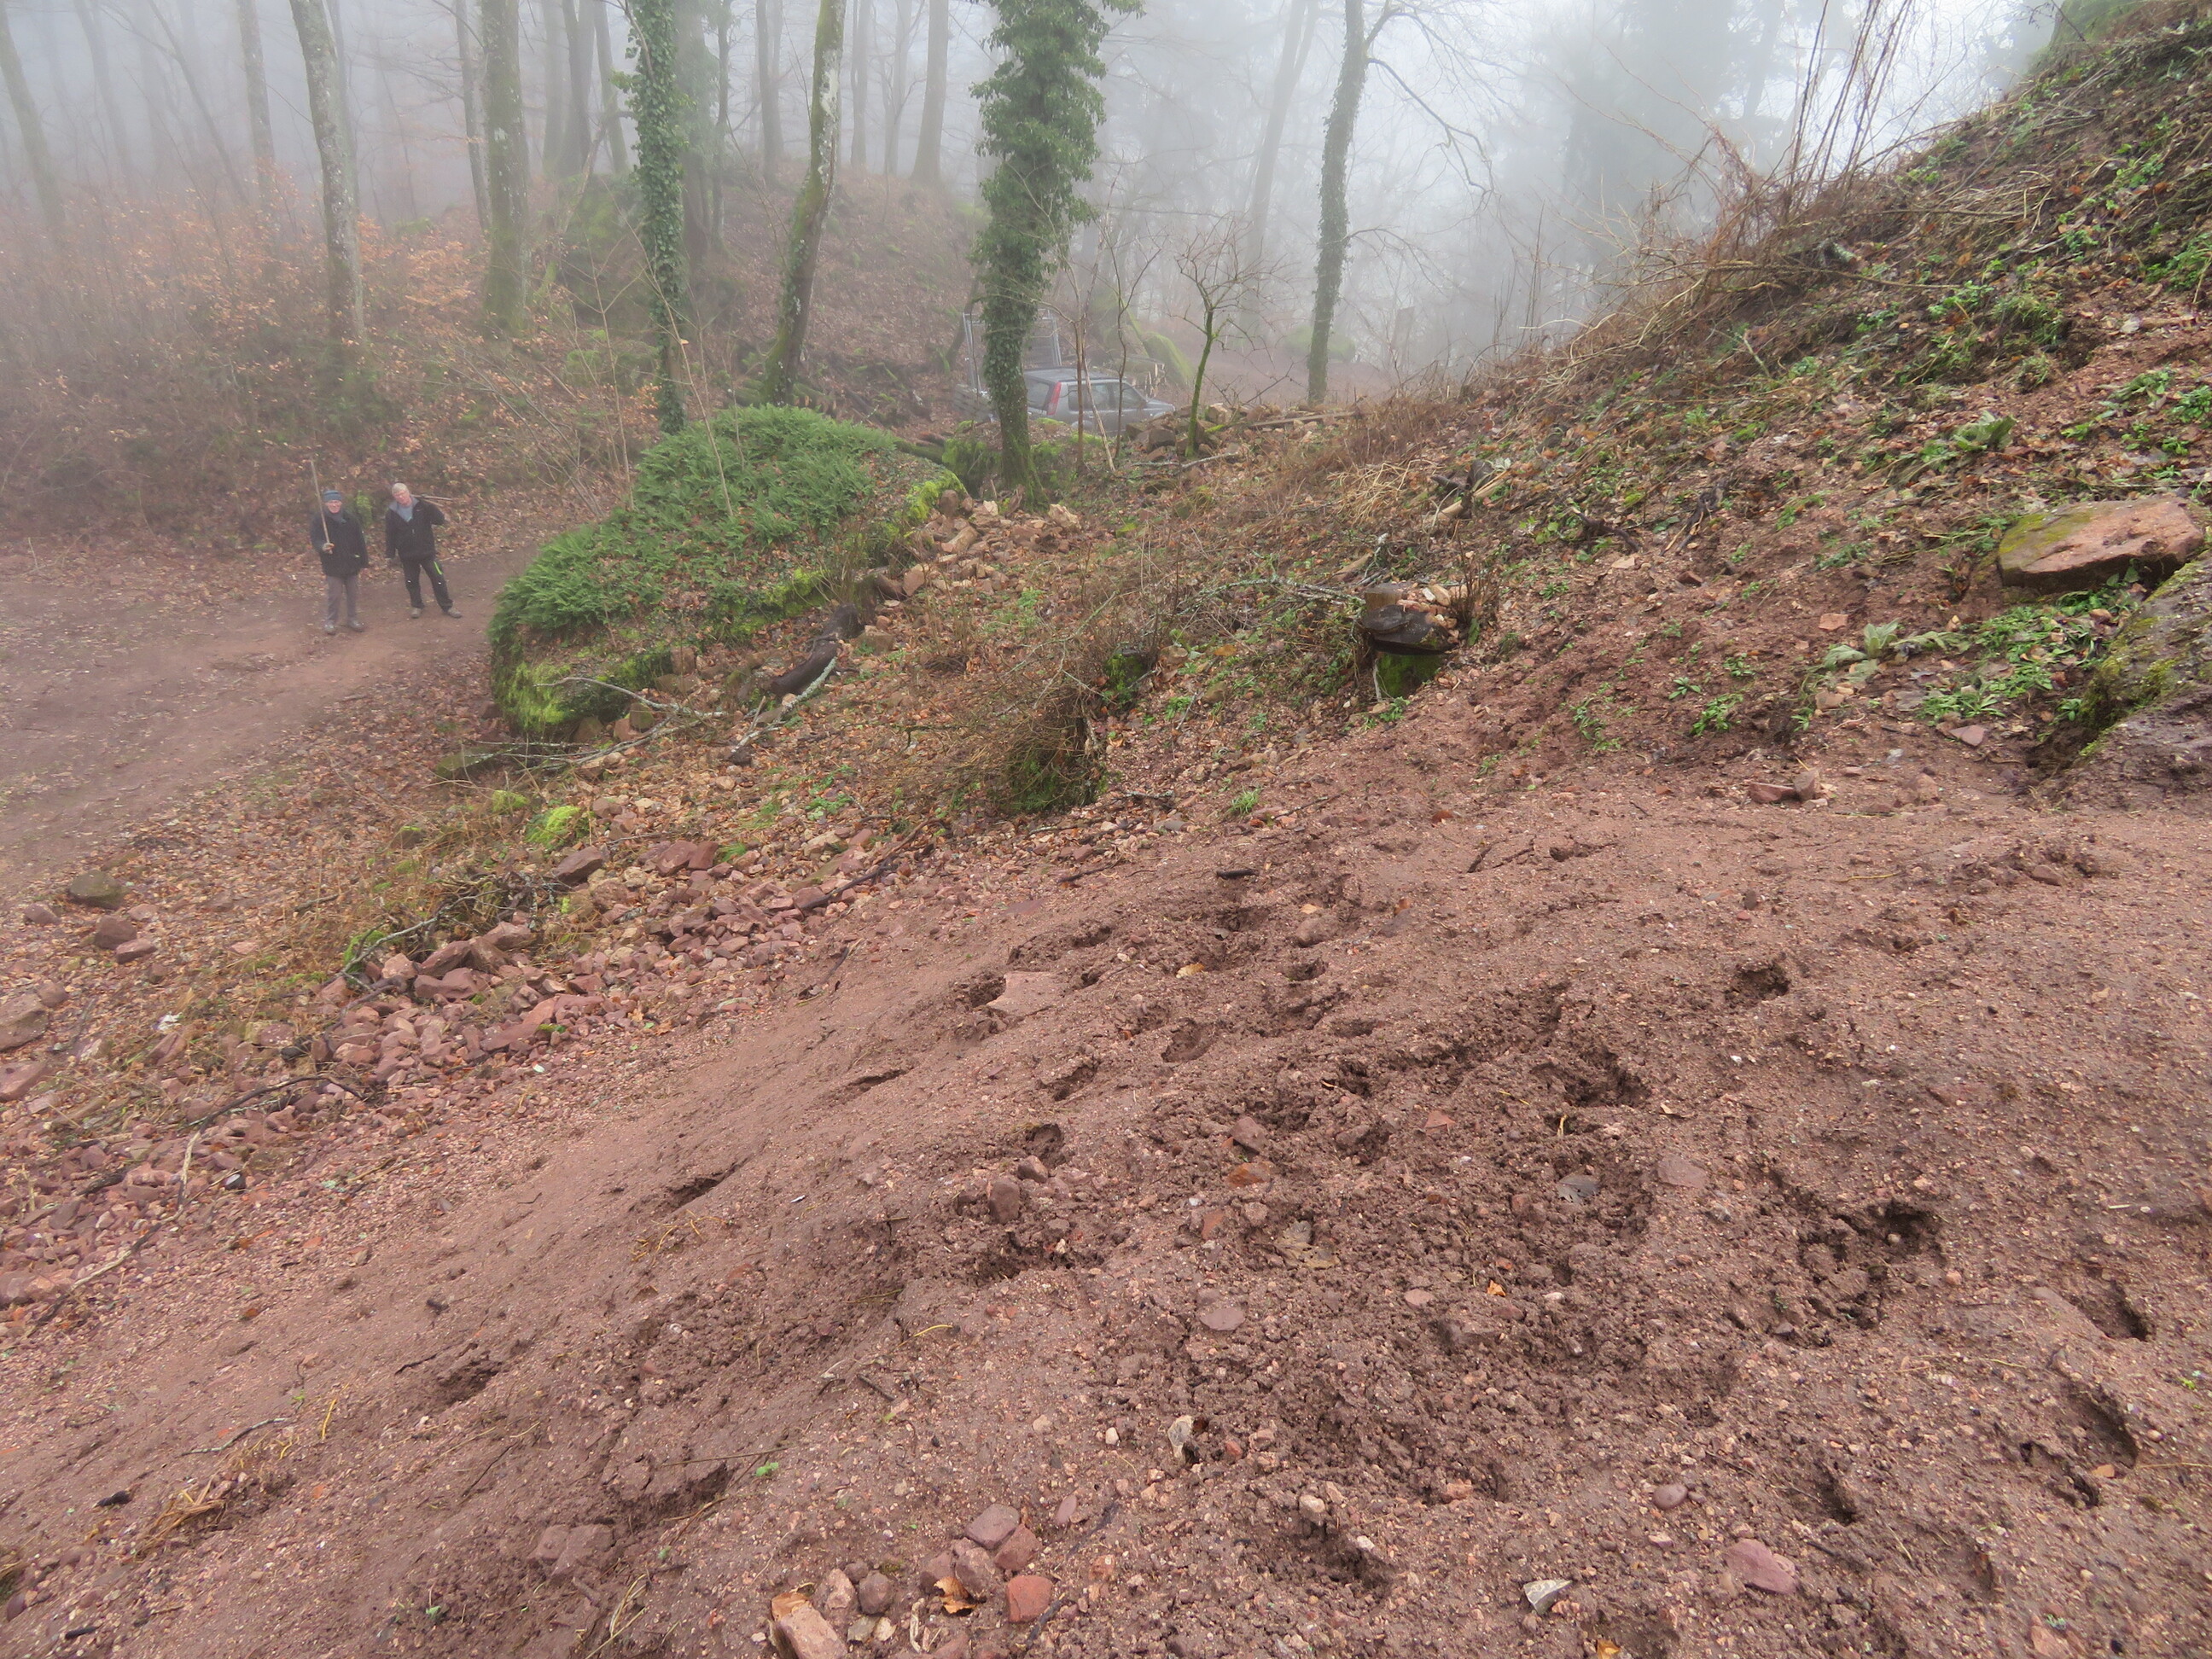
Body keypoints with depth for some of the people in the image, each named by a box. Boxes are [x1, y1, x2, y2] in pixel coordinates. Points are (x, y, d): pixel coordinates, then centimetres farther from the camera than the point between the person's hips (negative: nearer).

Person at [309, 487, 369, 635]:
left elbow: (360, 542, 4)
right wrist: (322, 547, -38)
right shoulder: (319, 520, -8)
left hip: (352, 565, 3)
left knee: (354, 594, 12)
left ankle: (353, 619, 27)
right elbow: (315, 539, -14)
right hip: (332, 566, -3)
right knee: (332, 595, 2)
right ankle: (329, 622, 15)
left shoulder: (350, 520, 1)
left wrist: (364, 562, 4)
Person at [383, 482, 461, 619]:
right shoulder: (392, 513, -3)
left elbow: (440, 520, -11)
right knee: (412, 581, 12)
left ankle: (447, 606, 12)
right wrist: (391, 554, 2)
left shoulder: (422, 506, -7)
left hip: (427, 551, -1)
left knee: (438, 578, 1)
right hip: (407, 555, 1)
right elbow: (390, 535, 3)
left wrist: (432, 507, -26)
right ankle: (416, 606, 29)